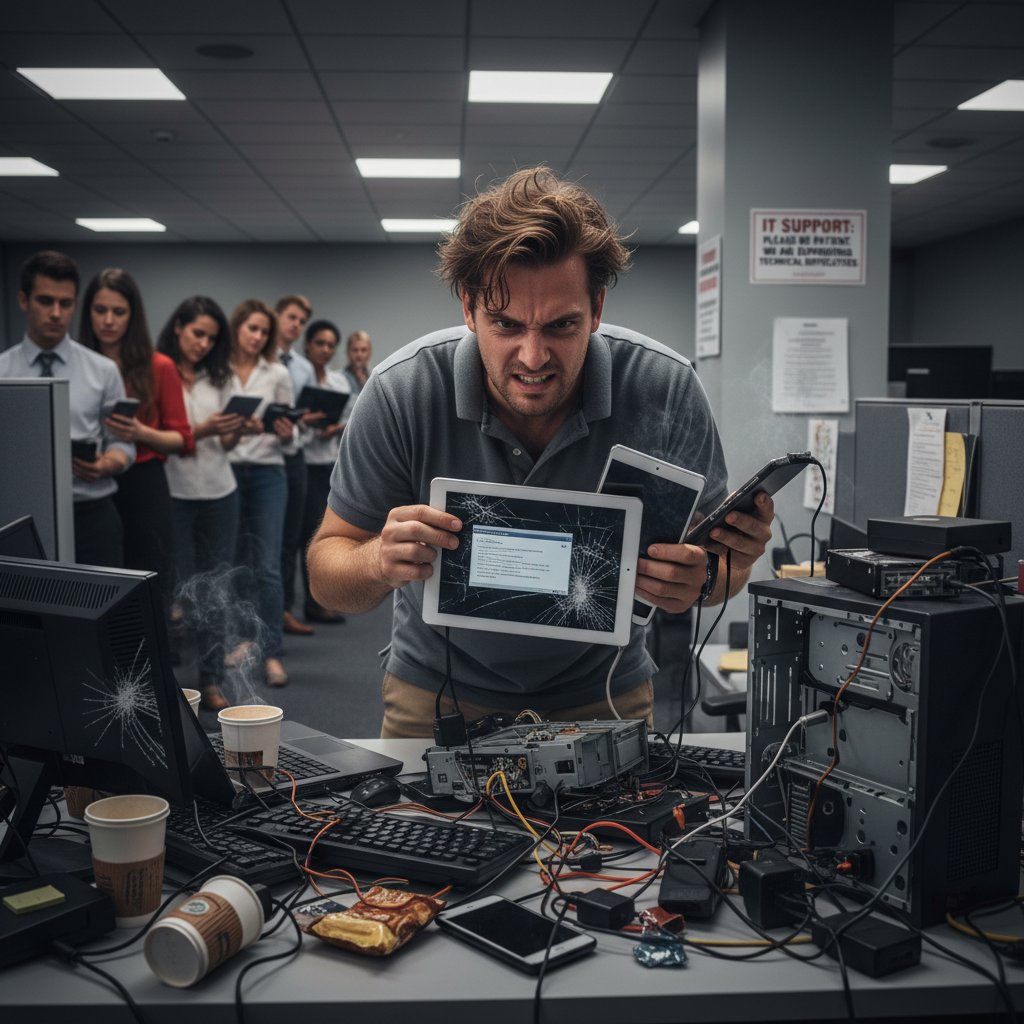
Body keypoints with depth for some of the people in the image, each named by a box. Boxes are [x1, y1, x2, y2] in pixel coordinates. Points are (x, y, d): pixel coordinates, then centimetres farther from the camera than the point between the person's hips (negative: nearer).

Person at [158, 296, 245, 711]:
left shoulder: (218, 378, 10)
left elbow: (224, 445, 11)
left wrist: (236, 431, -10)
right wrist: (201, 430, -21)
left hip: (219, 494, 5)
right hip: (173, 495, -5)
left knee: (216, 589, 7)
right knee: (180, 589, 1)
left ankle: (211, 679, 15)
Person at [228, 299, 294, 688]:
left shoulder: (278, 374, 5)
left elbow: (288, 433, 8)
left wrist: (286, 433, -14)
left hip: (267, 473, 0)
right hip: (226, 471, 0)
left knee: (267, 566, -6)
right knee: (234, 564, 10)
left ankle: (271, 653, -4)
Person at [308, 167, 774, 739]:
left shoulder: (666, 390, -18)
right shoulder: (401, 393, -20)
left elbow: (721, 548, -7)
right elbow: (327, 574, -11)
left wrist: (702, 578, -30)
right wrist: (382, 562, -34)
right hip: (436, 695, -3)